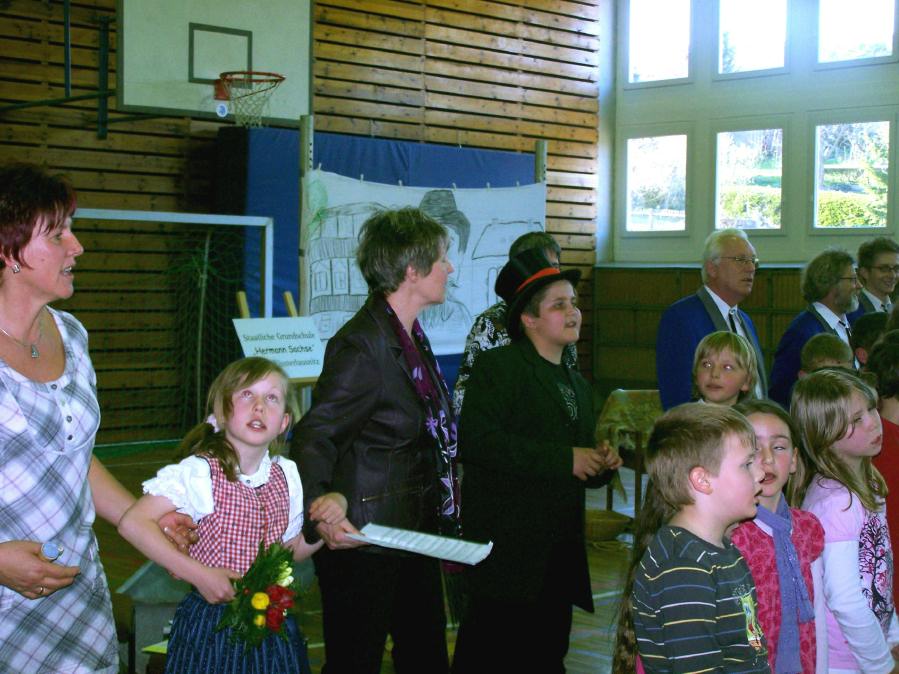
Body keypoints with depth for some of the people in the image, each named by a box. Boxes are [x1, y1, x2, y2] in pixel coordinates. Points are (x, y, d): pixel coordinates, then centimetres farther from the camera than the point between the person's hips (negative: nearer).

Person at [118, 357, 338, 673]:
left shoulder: (287, 475, 3)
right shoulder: (199, 472, -16)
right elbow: (132, 524, -24)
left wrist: (328, 516, -5)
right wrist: (199, 574, -25)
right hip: (214, 620, -5)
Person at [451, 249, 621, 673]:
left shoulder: (578, 384, 19)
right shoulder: (496, 367, -6)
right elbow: (475, 440, -22)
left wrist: (600, 465, 3)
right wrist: (564, 459, -21)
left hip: (561, 559, 8)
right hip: (508, 555, -8)